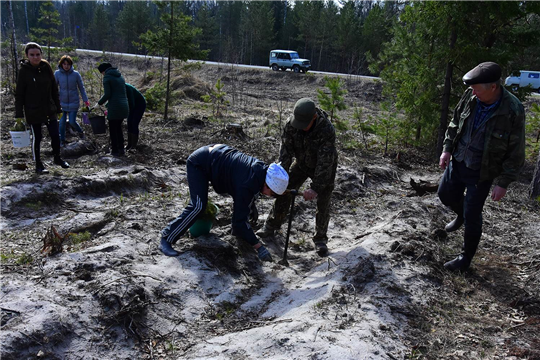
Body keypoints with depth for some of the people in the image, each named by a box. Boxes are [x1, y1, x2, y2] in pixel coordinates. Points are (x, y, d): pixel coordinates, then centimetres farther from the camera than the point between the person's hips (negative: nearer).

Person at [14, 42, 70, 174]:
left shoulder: (46, 67, 2)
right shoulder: (24, 71, -7)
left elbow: (54, 89, 8)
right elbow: (19, 94, -5)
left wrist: (58, 108, 8)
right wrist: (19, 114, -9)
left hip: (49, 110, 3)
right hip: (33, 111, -3)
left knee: (55, 135, 5)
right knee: (37, 137, 6)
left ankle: (57, 158, 27)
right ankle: (38, 165, 19)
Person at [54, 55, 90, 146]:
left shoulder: (76, 74, -6)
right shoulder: (57, 73, -4)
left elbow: (81, 87, 3)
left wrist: (85, 100, 0)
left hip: (73, 103, -1)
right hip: (62, 102, 1)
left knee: (72, 122, -3)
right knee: (62, 122, 4)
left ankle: (80, 132, 29)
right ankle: (62, 140, 20)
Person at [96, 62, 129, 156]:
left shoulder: (107, 77, -6)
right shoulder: (120, 76, 16)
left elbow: (107, 94, -12)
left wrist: (99, 103, 3)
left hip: (115, 107, -7)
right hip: (124, 106, 7)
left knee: (113, 129, 6)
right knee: (118, 127, 19)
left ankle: (115, 151, 12)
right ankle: (121, 149, 20)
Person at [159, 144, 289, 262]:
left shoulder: (262, 169, -12)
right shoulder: (246, 185, -36)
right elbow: (239, 221, -31)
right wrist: (259, 246, -29)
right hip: (198, 163, -9)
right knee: (198, 206, -24)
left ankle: (238, 231, 26)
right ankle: (166, 240, -14)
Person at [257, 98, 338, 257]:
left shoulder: (327, 129, -36)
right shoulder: (291, 125, -23)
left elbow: (325, 162, -37)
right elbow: (285, 152, -20)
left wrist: (315, 188, -41)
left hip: (324, 167, -3)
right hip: (302, 163, 4)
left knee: (323, 203, -4)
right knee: (284, 191, 2)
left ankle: (320, 239, 12)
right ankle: (271, 226, 19)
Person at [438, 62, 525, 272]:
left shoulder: (512, 112, -25)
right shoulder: (471, 96, -11)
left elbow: (515, 153, -16)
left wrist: (503, 183, -15)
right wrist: (447, 148, 1)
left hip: (481, 172, -5)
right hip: (458, 161, 5)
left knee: (472, 216, 3)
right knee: (446, 195, 20)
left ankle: (466, 258, 24)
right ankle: (461, 214, 55)